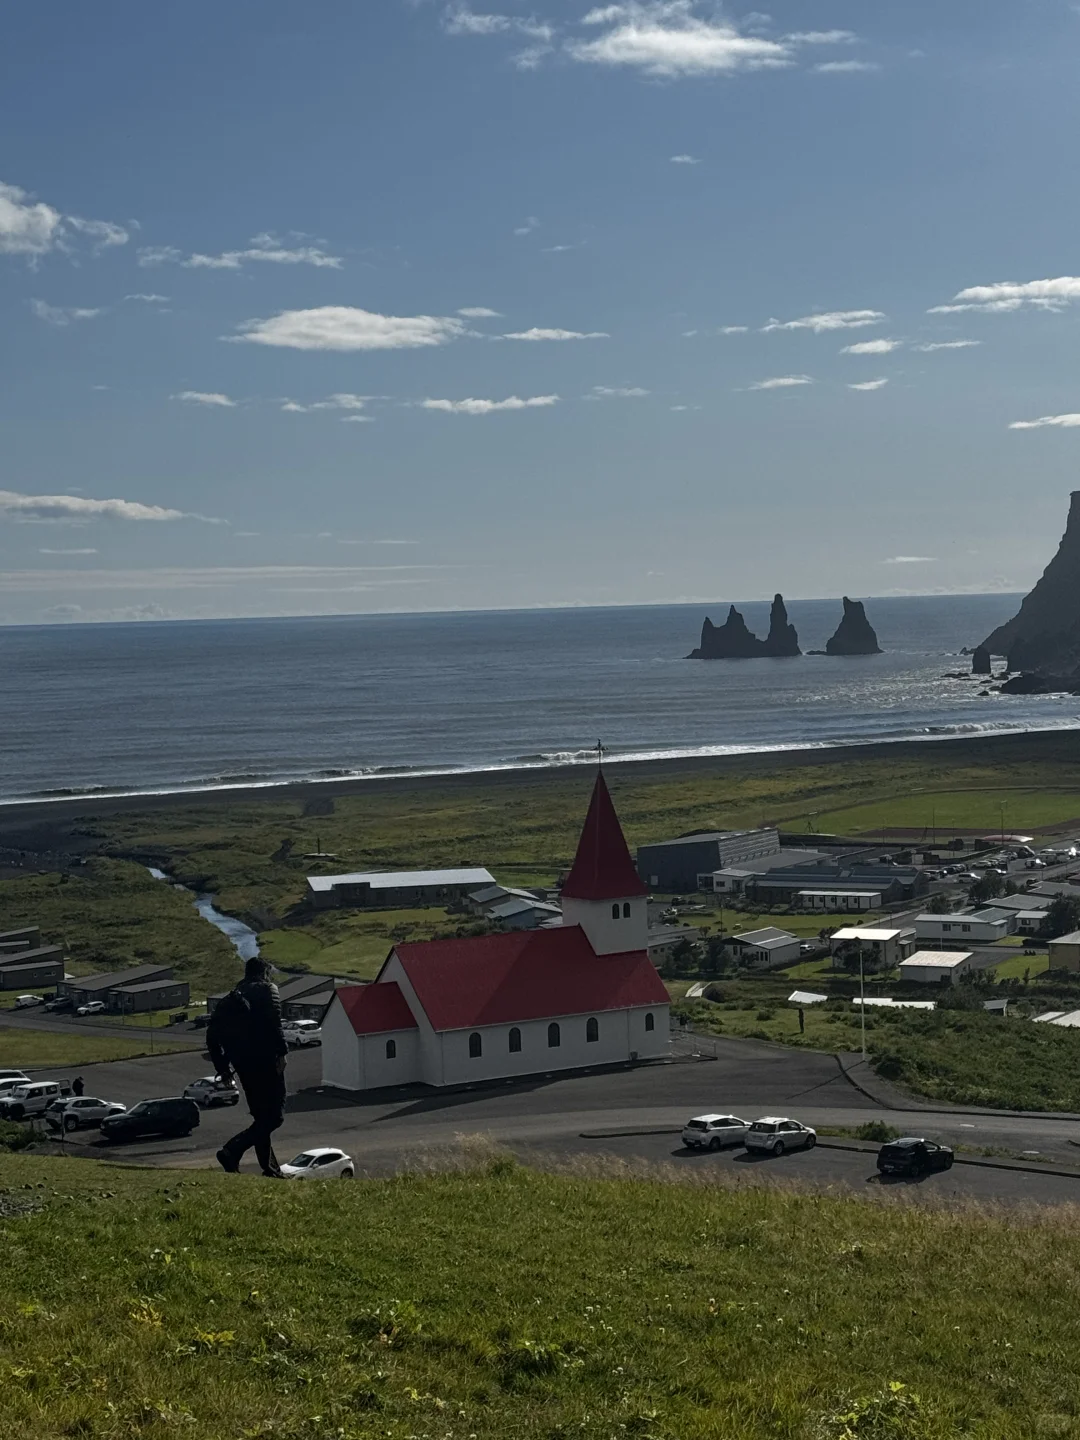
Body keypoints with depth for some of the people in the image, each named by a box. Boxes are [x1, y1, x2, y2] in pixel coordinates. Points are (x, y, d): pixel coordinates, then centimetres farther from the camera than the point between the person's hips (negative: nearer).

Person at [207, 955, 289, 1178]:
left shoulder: (230, 998, 20)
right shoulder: (267, 990, 2)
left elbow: (212, 1034, 16)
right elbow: (273, 1023, -16)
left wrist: (222, 1067, 19)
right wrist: (282, 1051, -17)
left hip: (243, 1065, 7)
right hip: (265, 1061, -7)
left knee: (261, 1116, 17)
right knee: (274, 1116, -7)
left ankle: (271, 1169, 15)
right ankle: (232, 1151, -24)